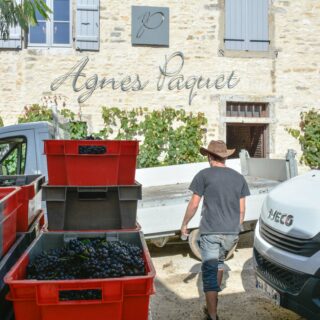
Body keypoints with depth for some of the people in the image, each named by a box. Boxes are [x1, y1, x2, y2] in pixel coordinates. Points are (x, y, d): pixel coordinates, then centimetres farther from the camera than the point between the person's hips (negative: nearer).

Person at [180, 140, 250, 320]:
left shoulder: (204, 175, -4)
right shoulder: (239, 177, 8)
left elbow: (194, 205, -4)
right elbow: (242, 209, 10)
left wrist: (185, 224, 9)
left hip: (211, 231, -5)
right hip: (232, 233, 5)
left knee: (210, 271, 1)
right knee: (219, 262, 26)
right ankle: (214, 299, 39)